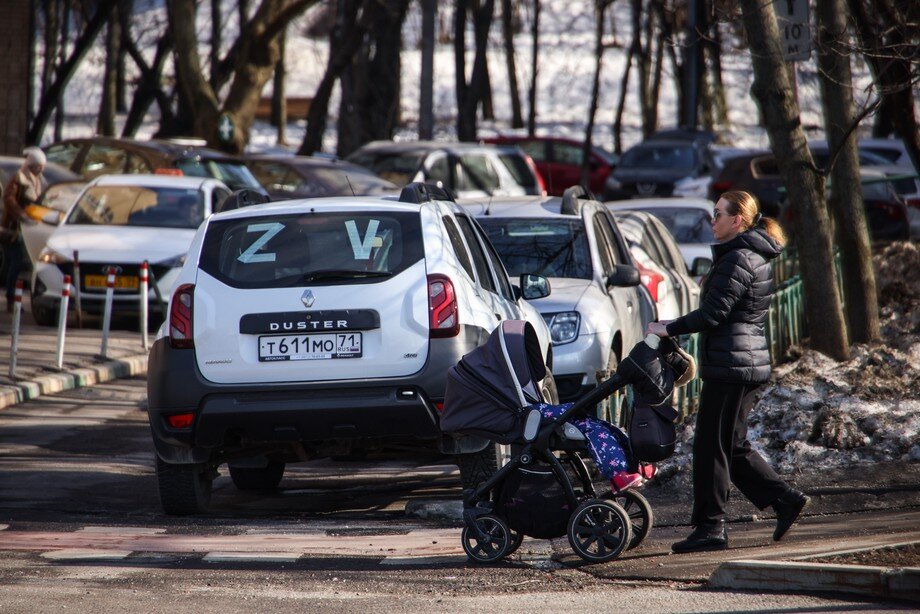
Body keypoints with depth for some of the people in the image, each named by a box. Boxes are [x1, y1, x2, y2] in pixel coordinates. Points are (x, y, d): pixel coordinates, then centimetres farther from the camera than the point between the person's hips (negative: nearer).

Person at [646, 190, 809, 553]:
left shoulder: (737, 260, -15)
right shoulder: (757, 258, 16)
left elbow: (713, 313, -20)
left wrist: (670, 329, -10)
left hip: (729, 365, -10)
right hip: (750, 363, 10)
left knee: (711, 446, -4)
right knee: (734, 447, 15)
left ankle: (710, 529, -1)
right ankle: (785, 500, 11)